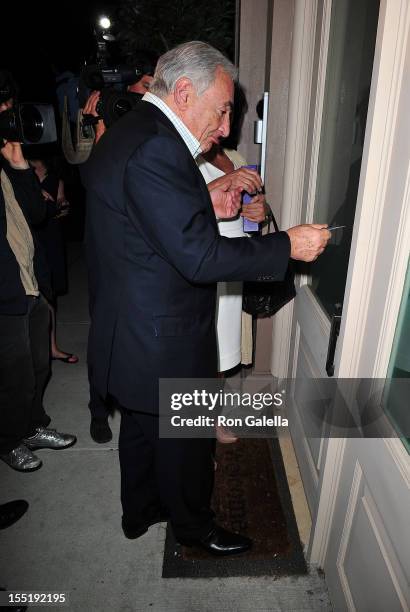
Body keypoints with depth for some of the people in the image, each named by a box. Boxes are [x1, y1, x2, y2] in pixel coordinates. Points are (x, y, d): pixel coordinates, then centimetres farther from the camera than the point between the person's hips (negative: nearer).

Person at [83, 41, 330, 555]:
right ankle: (193, 525, 43)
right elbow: (200, 257, -28)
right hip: (163, 340, -10)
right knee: (185, 437, 15)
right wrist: (288, 245, -20)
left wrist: (205, 209, 3)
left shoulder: (128, 133, 8)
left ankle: (139, 512, 50)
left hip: (129, 332, 10)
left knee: (141, 425, 26)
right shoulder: (156, 148, -25)